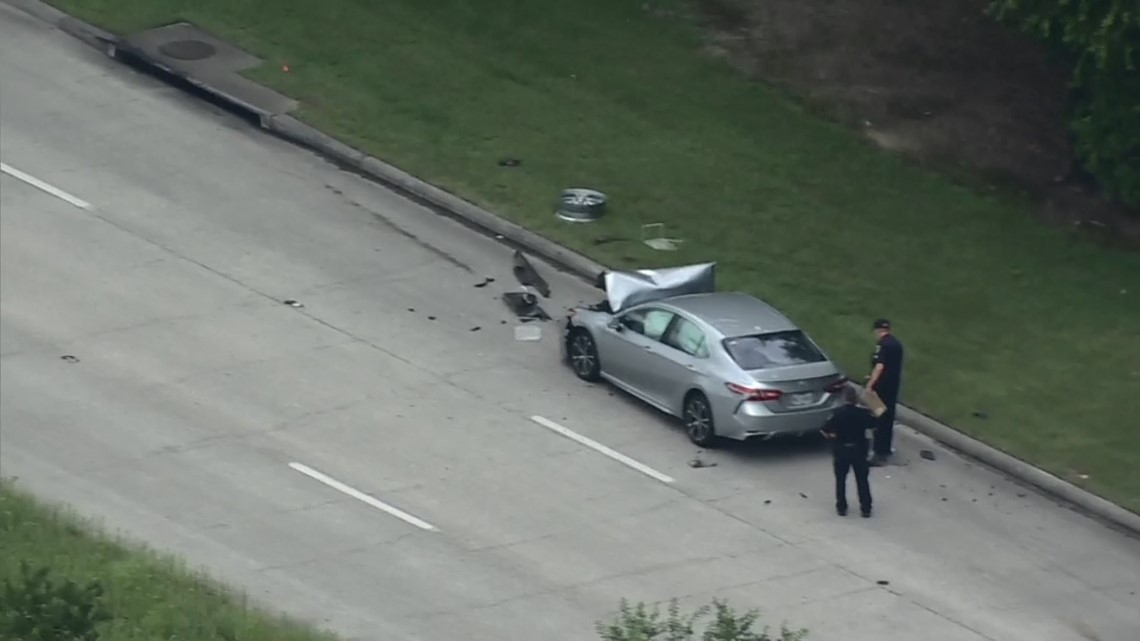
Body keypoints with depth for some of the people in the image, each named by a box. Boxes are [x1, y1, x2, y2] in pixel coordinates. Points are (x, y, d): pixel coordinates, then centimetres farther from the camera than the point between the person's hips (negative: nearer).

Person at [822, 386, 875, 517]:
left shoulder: (838, 413, -17)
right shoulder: (863, 413, -13)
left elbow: (826, 431, -14)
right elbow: (872, 426, 2)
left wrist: (831, 437, 7)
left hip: (841, 449, -1)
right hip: (859, 449, 1)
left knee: (840, 479, 14)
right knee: (862, 479, 11)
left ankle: (841, 507, 17)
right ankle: (866, 508, 11)